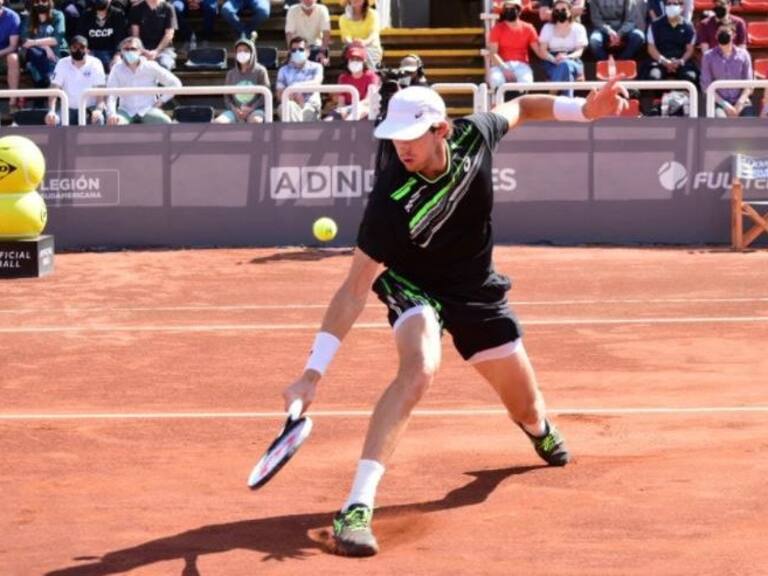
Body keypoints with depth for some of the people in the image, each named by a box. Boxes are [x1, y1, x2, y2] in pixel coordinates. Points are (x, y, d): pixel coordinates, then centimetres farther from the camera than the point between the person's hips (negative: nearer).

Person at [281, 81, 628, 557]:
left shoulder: (474, 135, -23)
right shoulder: (391, 202, -34)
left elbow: (521, 108, 2)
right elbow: (355, 290, -32)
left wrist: (583, 109, -10)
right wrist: (314, 371, -38)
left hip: (476, 289, 4)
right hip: (413, 286, -4)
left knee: (527, 409, 11)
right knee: (420, 369, -36)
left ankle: (540, 429, 54)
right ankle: (357, 508, -36)